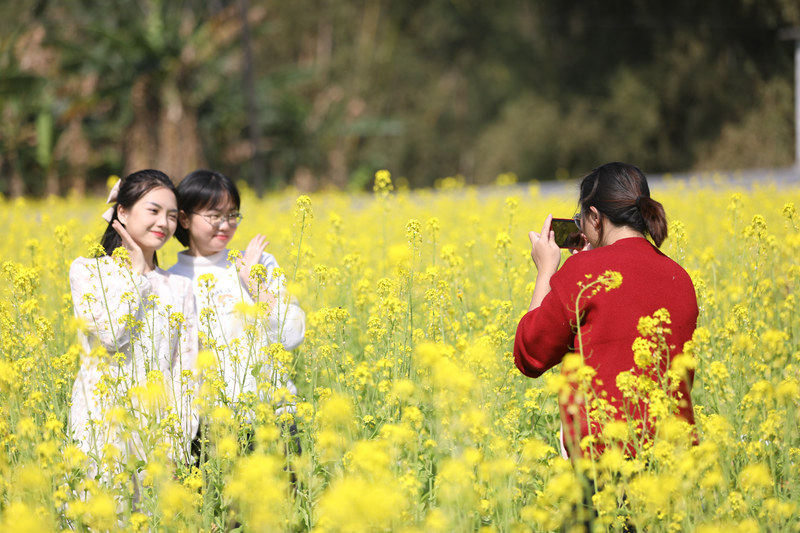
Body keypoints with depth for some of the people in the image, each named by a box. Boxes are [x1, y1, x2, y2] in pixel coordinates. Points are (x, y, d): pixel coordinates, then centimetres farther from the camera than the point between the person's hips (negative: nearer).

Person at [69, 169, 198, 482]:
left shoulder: (179, 287, 12)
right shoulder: (87, 271, 3)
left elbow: (186, 366, 9)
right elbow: (111, 334, -13)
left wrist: (182, 438, -1)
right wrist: (136, 273, -3)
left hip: (159, 424, 3)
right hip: (104, 422, -3)